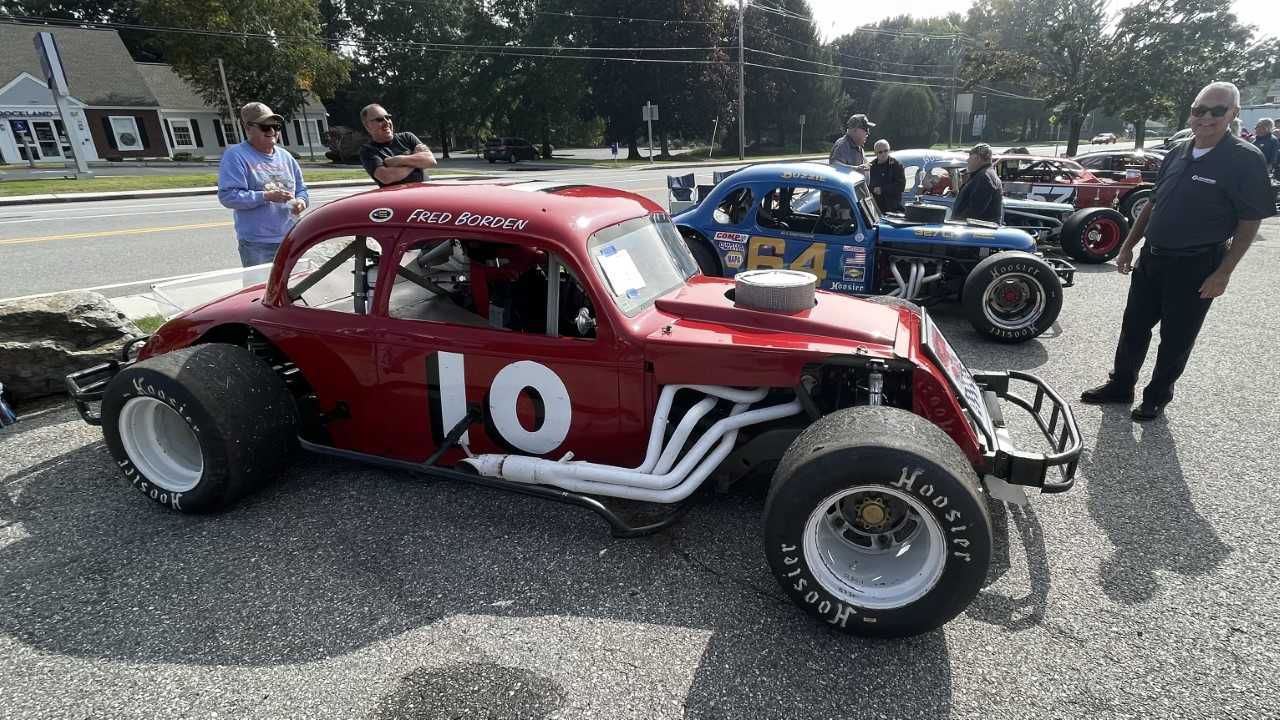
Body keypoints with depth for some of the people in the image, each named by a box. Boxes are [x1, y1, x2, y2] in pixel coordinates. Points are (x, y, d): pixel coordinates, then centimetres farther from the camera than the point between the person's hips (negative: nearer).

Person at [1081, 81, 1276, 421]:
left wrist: (1223, 272, -15)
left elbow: (1250, 222, -10)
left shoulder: (1245, 159, -11)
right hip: (1153, 256, 6)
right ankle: (1121, 385, 28)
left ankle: (1157, 397, 21)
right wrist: (1127, 247, 11)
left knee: (1176, 337, 6)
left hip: (1196, 265, -5)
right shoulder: (1176, 154, 6)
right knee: (1134, 326, 13)